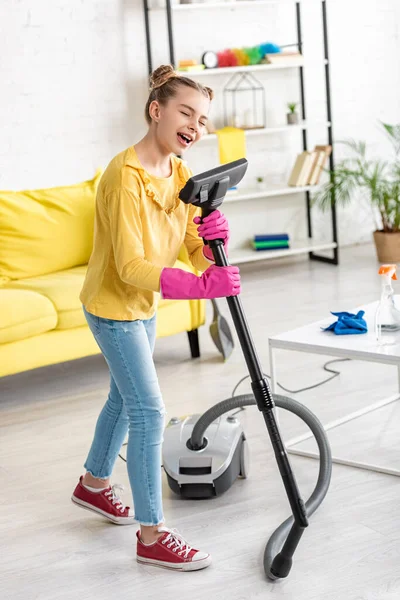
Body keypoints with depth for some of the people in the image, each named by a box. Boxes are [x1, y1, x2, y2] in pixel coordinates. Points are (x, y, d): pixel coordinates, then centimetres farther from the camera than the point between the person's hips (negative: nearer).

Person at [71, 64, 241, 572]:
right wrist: (200, 287, -42)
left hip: (143, 305, 9)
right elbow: (131, 268, -32)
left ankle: (93, 483, 46)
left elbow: (197, 251, -4)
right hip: (112, 306, -9)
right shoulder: (125, 175, -28)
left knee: (126, 396, 23)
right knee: (148, 411, -9)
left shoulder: (181, 174, -2)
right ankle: (152, 535, 0)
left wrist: (215, 239, -28)